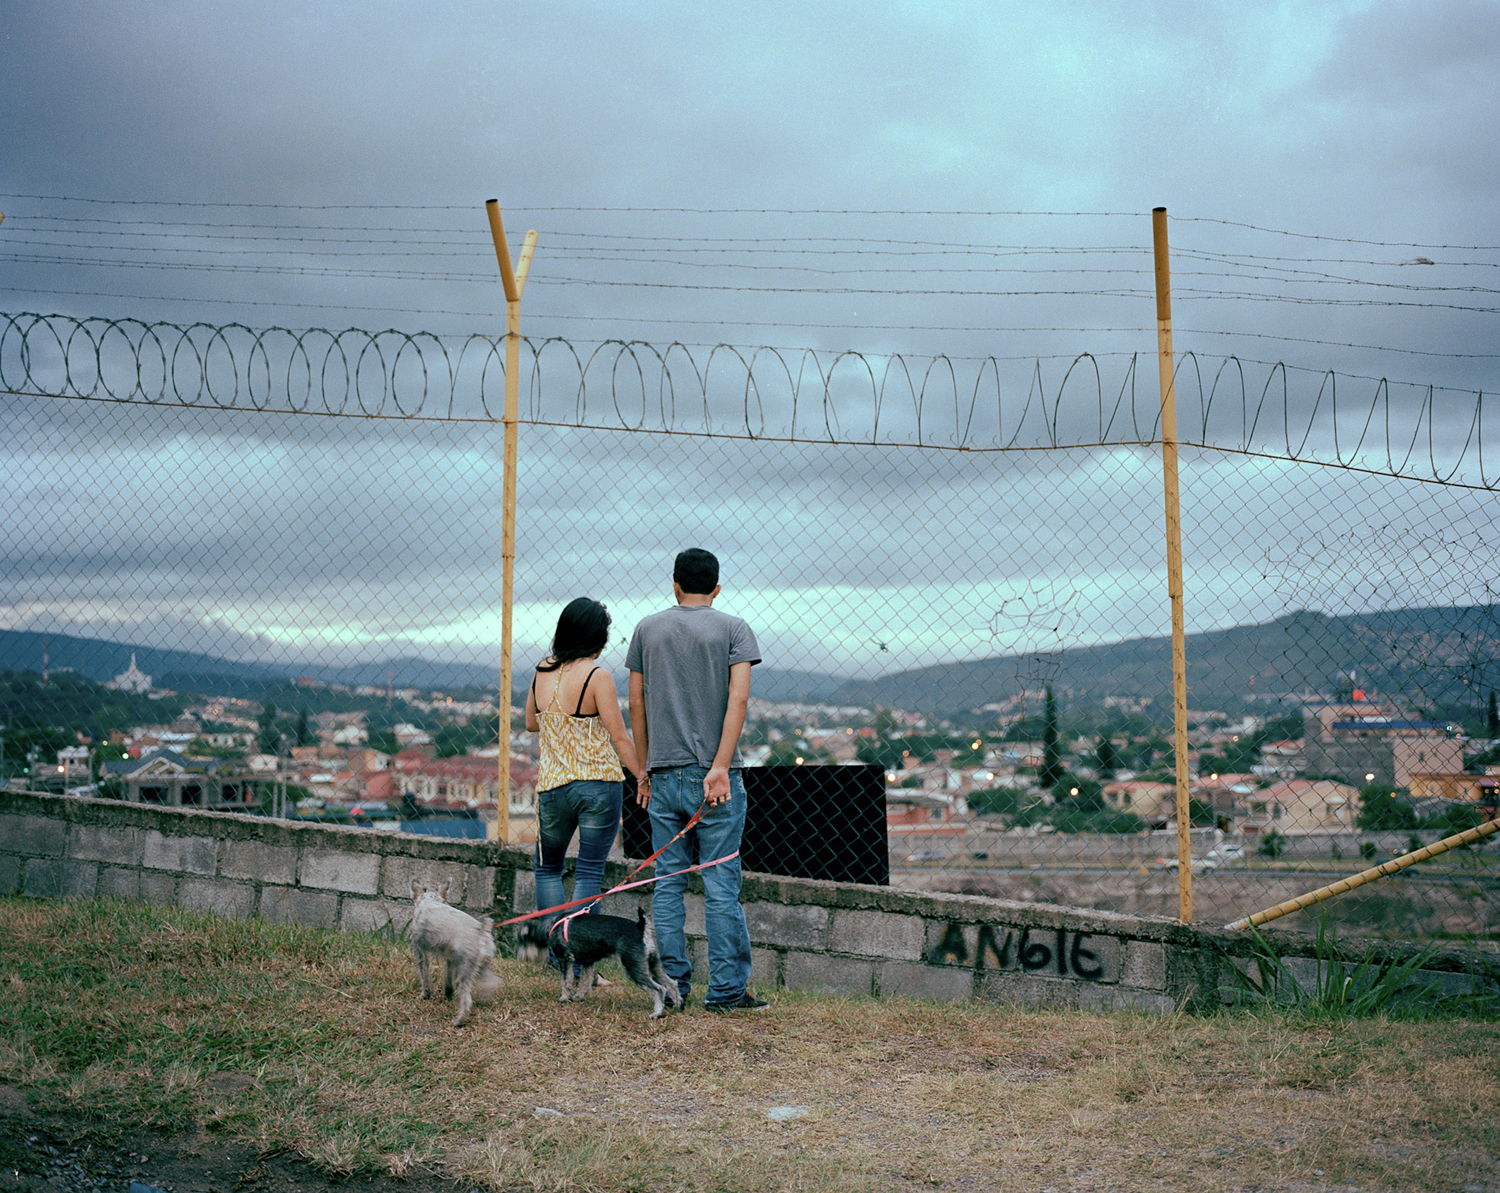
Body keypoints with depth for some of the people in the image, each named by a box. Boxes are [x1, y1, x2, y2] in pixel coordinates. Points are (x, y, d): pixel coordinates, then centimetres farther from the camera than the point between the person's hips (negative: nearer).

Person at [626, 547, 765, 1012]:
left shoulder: (647, 629, 10)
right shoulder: (733, 629, 2)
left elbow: (636, 703, 10)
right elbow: (738, 698, -10)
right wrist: (721, 767, -14)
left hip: (663, 774, 3)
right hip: (714, 773, -3)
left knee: (668, 882, 7)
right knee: (721, 884, -1)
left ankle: (673, 986, 8)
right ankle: (726, 988, 1)